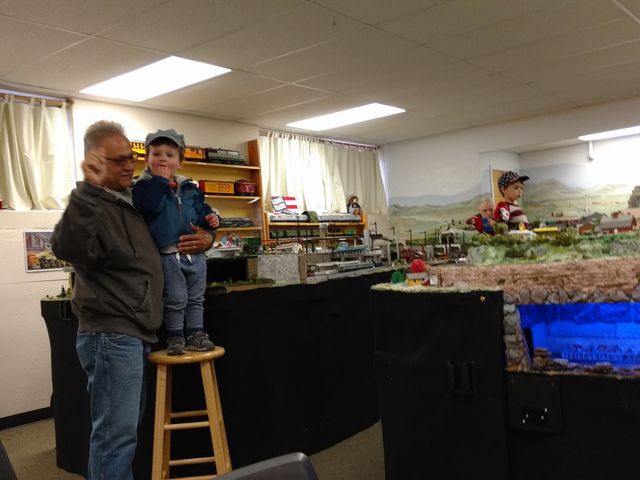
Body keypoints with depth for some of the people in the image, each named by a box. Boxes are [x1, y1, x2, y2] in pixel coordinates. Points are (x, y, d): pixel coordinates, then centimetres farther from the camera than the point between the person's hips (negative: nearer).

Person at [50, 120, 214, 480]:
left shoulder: (137, 201, 15)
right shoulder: (91, 205, -12)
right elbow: (68, 249, -33)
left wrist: (206, 238, 8)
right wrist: (88, 189, -35)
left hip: (137, 333, 9)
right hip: (110, 334, -9)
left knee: (125, 430, 19)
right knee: (116, 433, -5)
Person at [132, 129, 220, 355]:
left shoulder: (189, 188, 9)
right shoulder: (143, 186, -7)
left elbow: (201, 210, 19)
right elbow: (149, 207, -27)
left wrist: (210, 218, -2)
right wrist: (160, 180, -20)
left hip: (195, 252, 5)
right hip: (168, 255, -5)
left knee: (196, 298, 13)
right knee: (175, 300, 3)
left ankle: (196, 333, 25)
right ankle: (175, 336, 19)